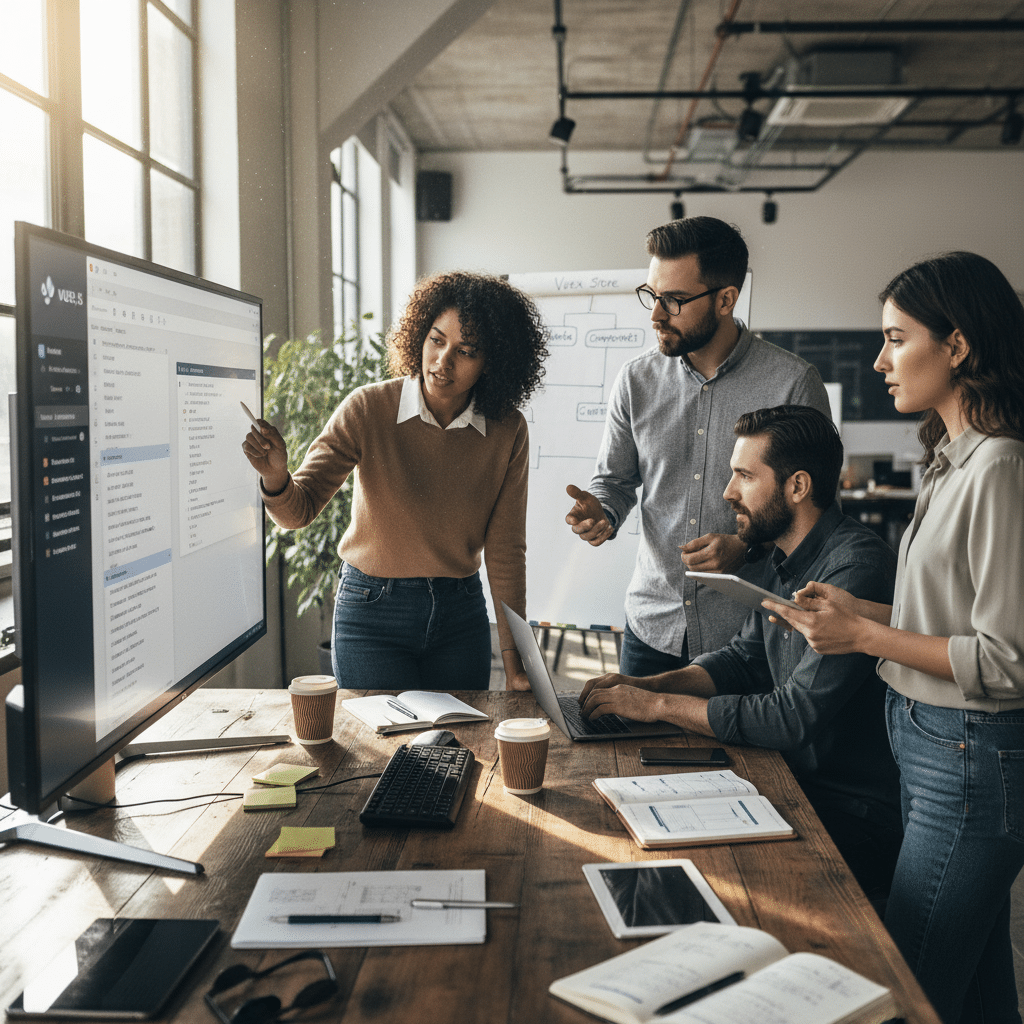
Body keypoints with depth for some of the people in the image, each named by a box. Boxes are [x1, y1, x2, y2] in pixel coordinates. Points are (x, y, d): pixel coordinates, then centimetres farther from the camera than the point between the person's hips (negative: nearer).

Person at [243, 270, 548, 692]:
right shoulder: (368, 409, -15)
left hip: (461, 613, 3)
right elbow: (299, 510, -12)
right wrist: (276, 479, -36)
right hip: (371, 613, -2)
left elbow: (505, 549, -3)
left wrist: (513, 657, -4)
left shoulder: (507, 431, -8)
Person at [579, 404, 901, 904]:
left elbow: (796, 718, -28)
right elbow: (746, 658, 17)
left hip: (855, 817, -8)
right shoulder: (782, 561, 7)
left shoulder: (856, 568, -24)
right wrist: (650, 684, 0)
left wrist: (661, 705, -20)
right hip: (797, 784, 8)